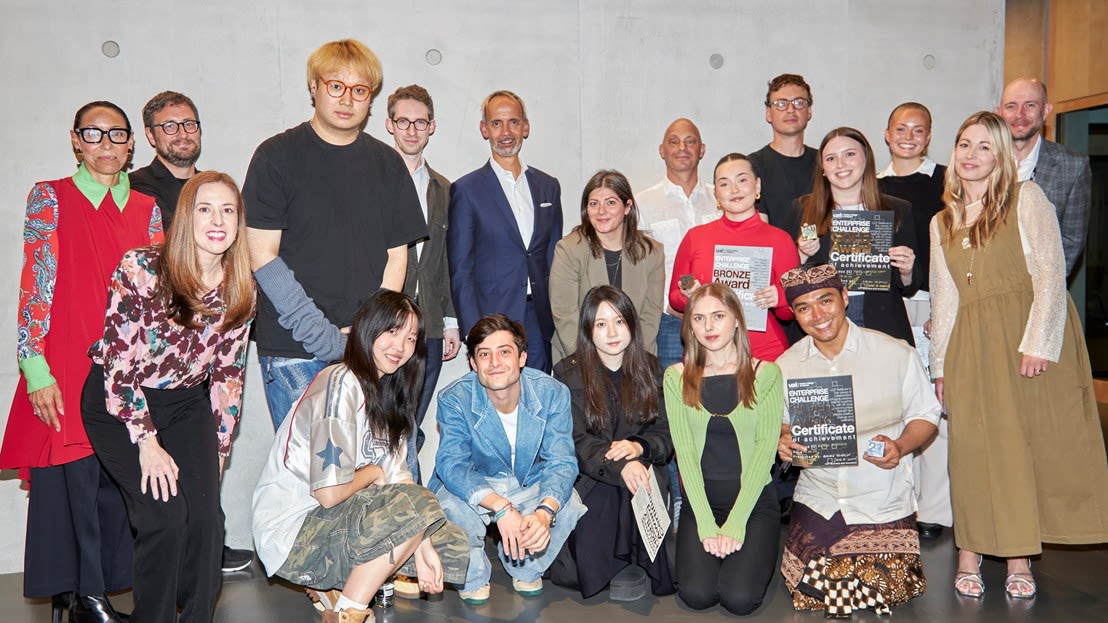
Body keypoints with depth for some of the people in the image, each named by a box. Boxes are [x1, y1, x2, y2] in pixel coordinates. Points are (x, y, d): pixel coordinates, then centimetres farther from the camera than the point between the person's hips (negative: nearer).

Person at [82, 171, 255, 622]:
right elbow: (116, 363, -17)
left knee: (206, 516, -10)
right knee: (166, 514, -16)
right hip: (119, 404, -4)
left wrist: (218, 451, 2)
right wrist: (146, 442, -17)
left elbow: (228, 373, 2)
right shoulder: (140, 269, -20)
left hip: (186, 403, 4)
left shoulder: (240, 290, -6)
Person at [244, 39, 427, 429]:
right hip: (292, 347, -3)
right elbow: (262, 255, -4)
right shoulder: (277, 156, 1)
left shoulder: (388, 165, 11)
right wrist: (320, 332, -12)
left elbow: (397, 255, 10)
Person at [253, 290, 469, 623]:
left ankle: (332, 585, 11)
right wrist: (373, 472, -5)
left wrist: (421, 546, -7)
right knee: (416, 504, -26)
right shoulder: (341, 386, -20)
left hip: (335, 520, 9)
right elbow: (329, 493, -25)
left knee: (453, 546, 5)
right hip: (292, 533, -9)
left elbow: (398, 476, 4)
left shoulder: (387, 391, 9)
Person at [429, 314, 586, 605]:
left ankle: (526, 569, 7)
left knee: (570, 507, -26)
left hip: (530, 484, 2)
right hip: (473, 485, -2)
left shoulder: (552, 393, -18)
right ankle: (473, 577, 1)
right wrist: (500, 507, -45)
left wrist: (544, 512, -43)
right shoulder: (454, 399, -21)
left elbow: (562, 462, -21)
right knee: (453, 509, -34)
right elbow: (452, 465, -29)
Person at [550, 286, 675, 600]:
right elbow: (576, 441, -12)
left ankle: (634, 565, -9)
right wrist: (620, 466, -30)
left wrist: (637, 446, -20)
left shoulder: (650, 368, 7)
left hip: (643, 471, 3)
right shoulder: (568, 373, -2)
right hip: (589, 481, -3)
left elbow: (666, 435, 4)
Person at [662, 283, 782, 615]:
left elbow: (765, 450, -6)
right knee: (697, 594, -19)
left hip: (754, 499, -1)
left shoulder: (766, 374, -1)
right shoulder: (677, 377, 3)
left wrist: (735, 524, -14)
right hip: (700, 500, 1)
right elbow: (684, 452, -3)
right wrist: (707, 524, -13)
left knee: (740, 598, -19)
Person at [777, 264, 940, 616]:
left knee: (882, 588, -9)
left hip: (884, 500, -2)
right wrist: (782, 440, -12)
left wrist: (900, 447, -19)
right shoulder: (786, 366, 1)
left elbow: (925, 415, 0)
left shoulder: (896, 354, -7)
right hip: (817, 498, 2)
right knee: (811, 587, -9)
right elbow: (781, 423, 11)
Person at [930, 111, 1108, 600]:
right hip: (971, 345, 3)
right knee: (974, 446, -1)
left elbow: (1050, 273, -5)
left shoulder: (1026, 198, 3)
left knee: (1028, 441, -1)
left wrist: (1037, 341, -14)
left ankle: (1019, 559, 7)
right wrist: (941, 364, 10)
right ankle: (970, 554, 6)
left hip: (1026, 334, -3)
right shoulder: (942, 223, 16)